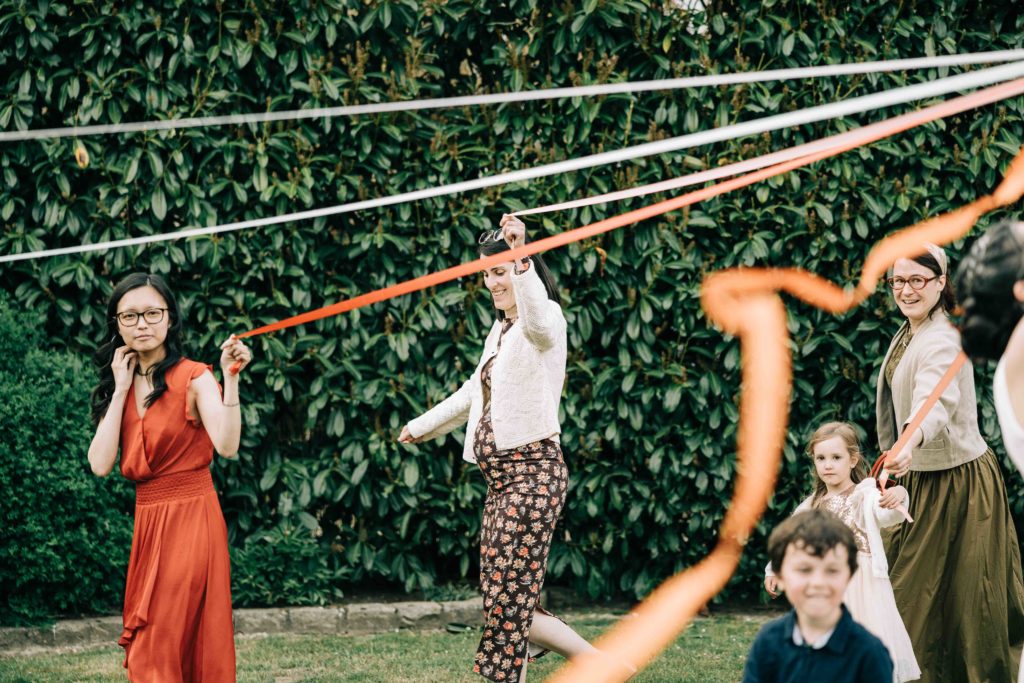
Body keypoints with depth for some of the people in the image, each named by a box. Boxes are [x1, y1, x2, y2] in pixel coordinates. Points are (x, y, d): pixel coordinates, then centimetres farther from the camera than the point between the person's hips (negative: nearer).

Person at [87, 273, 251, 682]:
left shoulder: (193, 378, -8)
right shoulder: (119, 386, 9)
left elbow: (227, 446, -23)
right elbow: (100, 464, -4)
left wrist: (231, 378, -31)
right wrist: (121, 390, -3)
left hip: (190, 517, -6)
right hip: (146, 521, 6)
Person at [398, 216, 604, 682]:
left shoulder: (546, 318, -7)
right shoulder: (500, 331, 20)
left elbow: (537, 320, -35)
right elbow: (473, 393, 35)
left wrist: (521, 257, -49)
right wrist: (424, 426, 44)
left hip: (533, 472, -9)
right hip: (500, 479, 9)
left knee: (509, 599, -9)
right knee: (511, 603, 7)